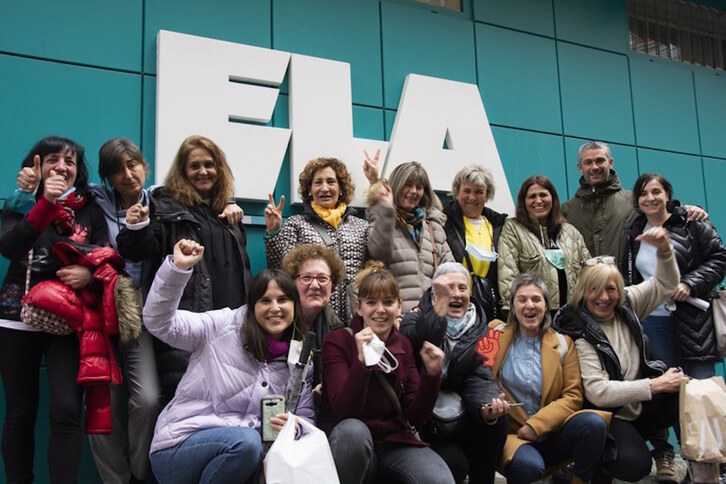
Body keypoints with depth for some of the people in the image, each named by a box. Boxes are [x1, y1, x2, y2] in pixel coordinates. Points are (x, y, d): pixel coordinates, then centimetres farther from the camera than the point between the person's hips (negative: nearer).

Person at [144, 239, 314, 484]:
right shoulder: (225, 326, -6)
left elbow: (305, 419, 8)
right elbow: (159, 323, -15)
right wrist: (178, 267, -28)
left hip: (240, 449, 4)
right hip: (179, 445, -3)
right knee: (245, 440, -32)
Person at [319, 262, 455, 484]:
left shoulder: (403, 345, 7)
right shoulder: (337, 340, -6)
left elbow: (414, 416, 2)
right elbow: (344, 411, -18)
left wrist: (431, 374, -14)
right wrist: (361, 360, -32)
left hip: (394, 442, 3)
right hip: (350, 441, -2)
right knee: (354, 430, -37)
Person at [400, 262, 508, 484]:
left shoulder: (479, 329, 5)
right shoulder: (415, 321, -5)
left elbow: (480, 378, -8)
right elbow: (417, 345, -30)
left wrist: (488, 406, -29)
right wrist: (439, 308, -34)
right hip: (423, 420, -4)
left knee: (496, 423, -23)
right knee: (455, 463, -26)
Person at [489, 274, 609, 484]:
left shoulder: (563, 344, 8)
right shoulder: (495, 334, 4)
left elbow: (573, 396, 2)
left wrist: (537, 425, -11)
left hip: (550, 434, 3)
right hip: (509, 433, -3)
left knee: (593, 423, -26)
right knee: (529, 466, -36)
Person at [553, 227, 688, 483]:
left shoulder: (626, 306, 0)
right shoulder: (580, 332, -18)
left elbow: (665, 285, 7)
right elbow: (598, 392, -23)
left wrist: (664, 250, -13)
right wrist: (656, 385, -22)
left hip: (642, 407, 6)